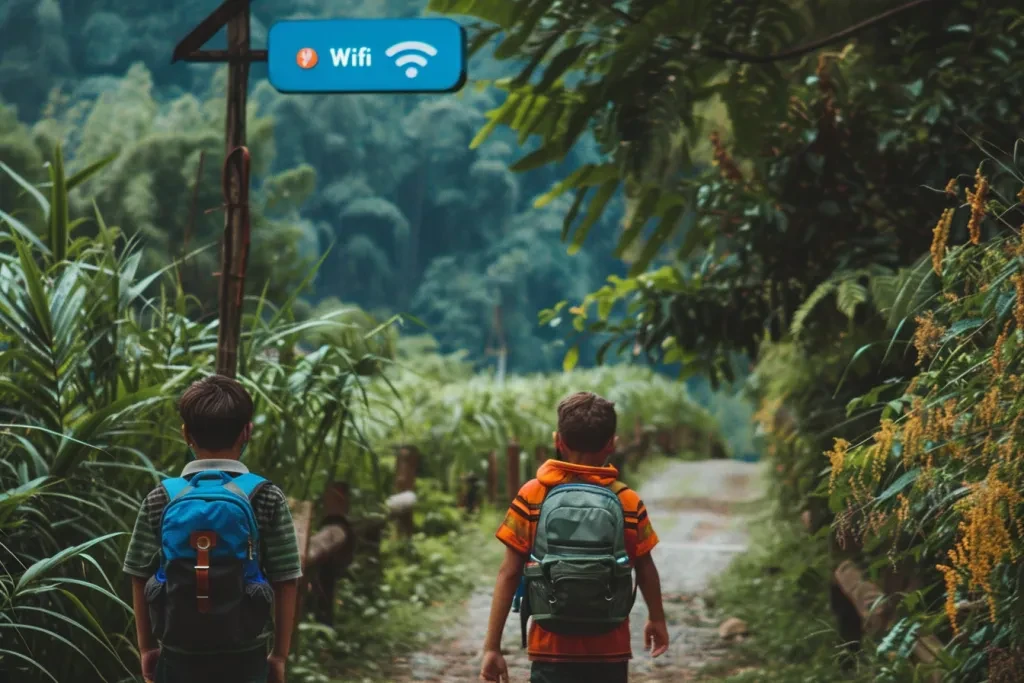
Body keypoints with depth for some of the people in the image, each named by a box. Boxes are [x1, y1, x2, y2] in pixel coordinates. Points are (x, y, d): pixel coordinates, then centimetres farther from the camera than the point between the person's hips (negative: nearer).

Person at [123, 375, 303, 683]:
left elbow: (141, 579, 2)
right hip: (244, 657, -1)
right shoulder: (266, 498, -7)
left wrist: (147, 647, 13)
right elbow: (285, 583, -5)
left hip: (179, 656, 1)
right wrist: (280, 654, 4)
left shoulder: (161, 500, -2)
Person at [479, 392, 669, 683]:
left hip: (551, 650, -1)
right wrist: (657, 620, 29)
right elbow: (645, 570, 10)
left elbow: (508, 574, -5)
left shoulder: (532, 497, -4)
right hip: (609, 652, 1)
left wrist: (492, 646, 0)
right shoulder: (628, 503, -1)